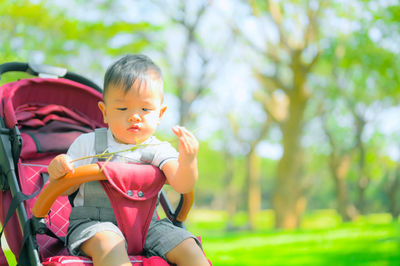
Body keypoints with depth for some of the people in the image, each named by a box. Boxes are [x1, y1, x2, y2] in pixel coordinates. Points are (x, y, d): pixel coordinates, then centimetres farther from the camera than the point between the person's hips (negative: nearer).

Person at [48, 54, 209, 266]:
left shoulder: (159, 151, 2)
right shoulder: (87, 144, 1)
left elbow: (182, 186, -14)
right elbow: (66, 189, 5)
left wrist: (188, 162, -37)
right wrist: (57, 174, -20)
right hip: (93, 223, -3)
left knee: (188, 249, -14)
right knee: (109, 244, -35)